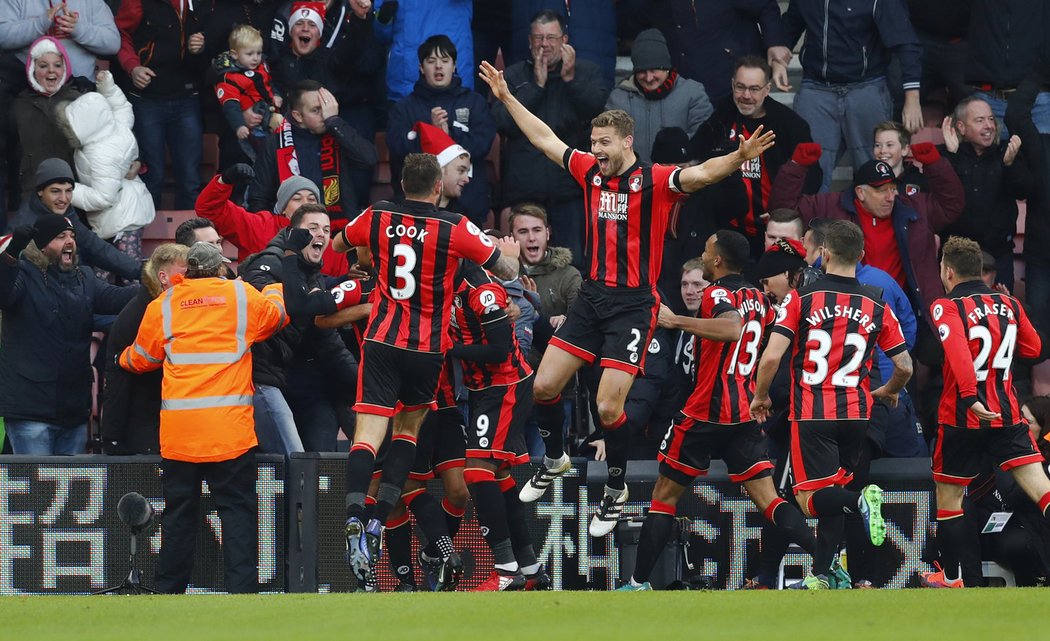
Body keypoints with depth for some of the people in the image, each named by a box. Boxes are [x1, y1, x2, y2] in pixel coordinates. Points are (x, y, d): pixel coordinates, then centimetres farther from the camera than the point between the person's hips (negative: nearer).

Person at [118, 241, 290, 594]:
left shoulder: (163, 305, 9)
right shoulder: (242, 297, 6)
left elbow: (140, 359, 22)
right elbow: (279, 309, 26)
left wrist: (123, 358, 46)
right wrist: (278, 287, 49)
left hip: (177, 430, 2)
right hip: (230, 429, -2)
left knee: (179, 512, 9)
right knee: (238, 511, -1)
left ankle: (168, 590, 12)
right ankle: (241, 587, -10)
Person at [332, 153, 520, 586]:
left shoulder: (377, 217, 1)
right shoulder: (455, 228, -7)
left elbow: (338, 244, 23)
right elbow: (507, 271, 3)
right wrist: (510, 253, 27)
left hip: (381, 340, 1)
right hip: (428, 347, -1)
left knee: (368, 434, -6)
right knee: (408, 428, 17)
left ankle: (354, 524, -25)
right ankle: (379, 522, 5)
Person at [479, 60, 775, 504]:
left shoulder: (654, 181, -12)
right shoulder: (591, 172, 6)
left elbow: (701, 174, -28)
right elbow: (545, 139, 19)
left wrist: (738, 158, -47)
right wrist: (506, 97, 25)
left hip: (634, 304, -6)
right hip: (593, 296, 6)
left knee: (608, 408, -12)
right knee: (544, 386, 7)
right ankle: (554, 460, 34)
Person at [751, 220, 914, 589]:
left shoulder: (801, 298, -6)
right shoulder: (877, 307, 3)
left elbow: (771, 357, -12)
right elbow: (904, 367, 5)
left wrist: (760, 396, 6)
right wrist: (888, 392, 28)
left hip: (812, 415, -4)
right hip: (856, 413, 4)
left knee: (811, 500, -4)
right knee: (831, 494, 17)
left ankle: (862, 501, -32)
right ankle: (821, 574, 13)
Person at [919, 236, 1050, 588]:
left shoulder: (946, 307, -10)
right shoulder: (1009, 305, 7)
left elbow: (957, 350, -27)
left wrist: (971, 397, -32)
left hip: (962, 417, -4)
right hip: (1007, 414, 4)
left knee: (948, 496, 13)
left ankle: (950, 577, 23)